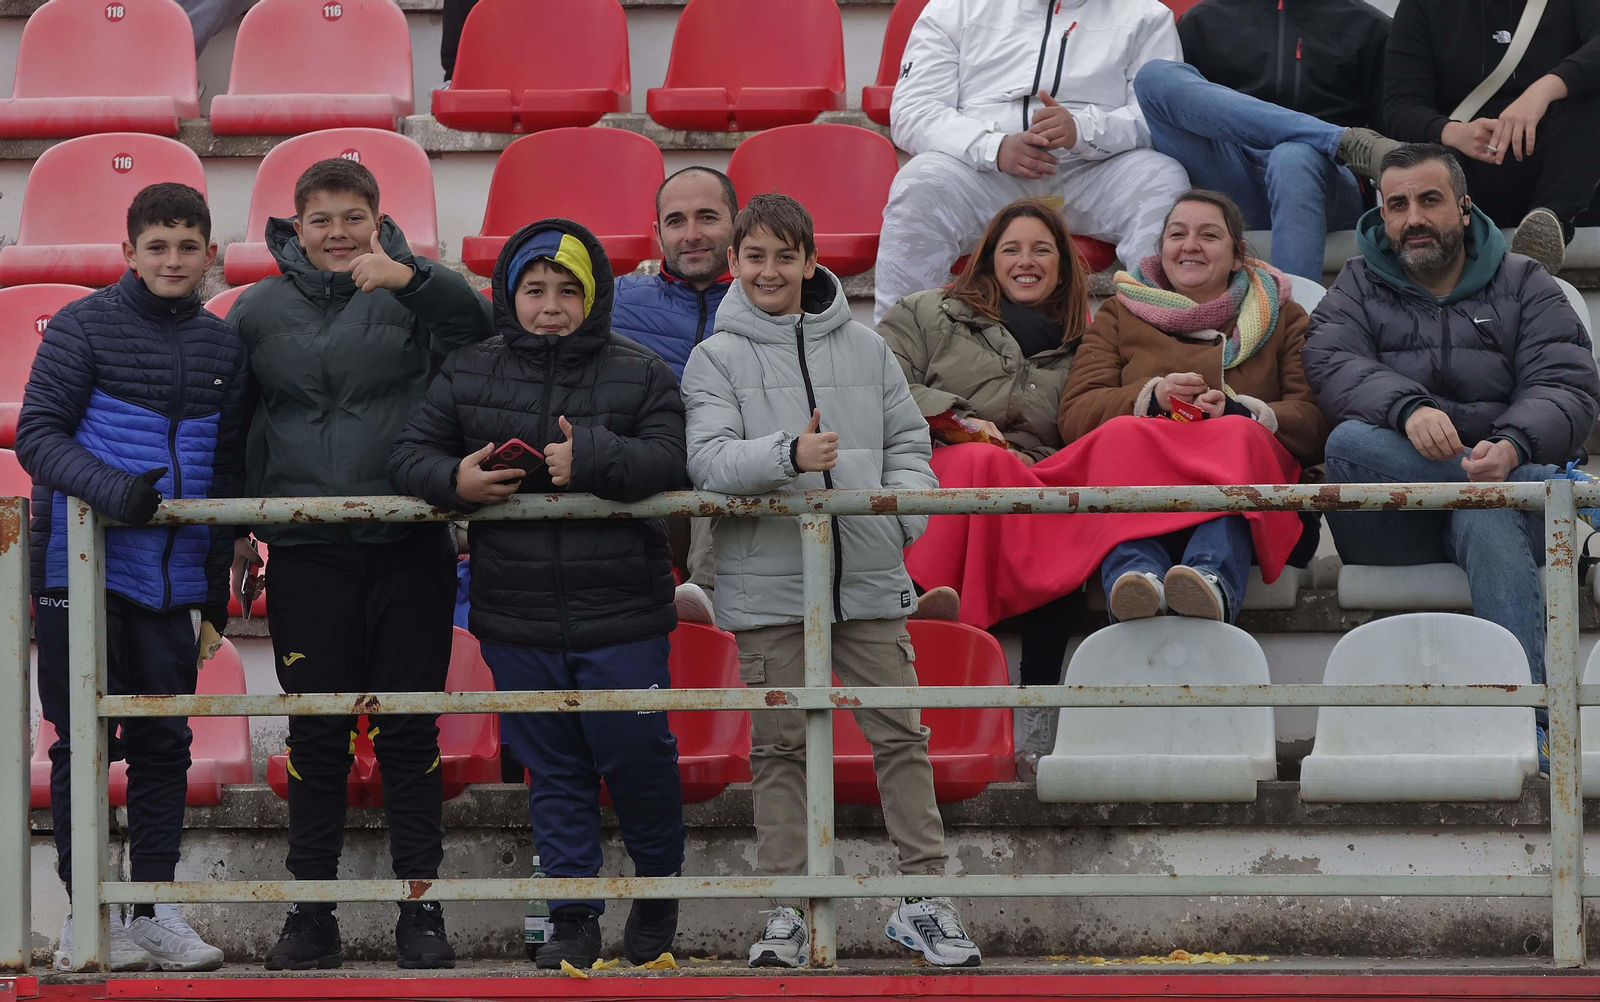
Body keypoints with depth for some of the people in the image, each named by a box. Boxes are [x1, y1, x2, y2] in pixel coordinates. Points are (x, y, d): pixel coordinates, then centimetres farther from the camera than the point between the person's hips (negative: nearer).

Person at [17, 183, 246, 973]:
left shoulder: (222, 347, 11)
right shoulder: (83, 328, -3)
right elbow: (36, 434, -8)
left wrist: (219, 570, 14)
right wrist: (111, 489, -23)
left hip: (172, 575, 4)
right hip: (83, 567, -4)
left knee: (164, 742, 6)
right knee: (85, 739, -1)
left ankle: (155, 908, 14)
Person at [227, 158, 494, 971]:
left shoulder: (410, 293, 2)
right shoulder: (259, 310, 8)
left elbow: (479, 323, -19)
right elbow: (232, 426, 14)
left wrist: (408, 278, -35)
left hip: (409, 546, -1)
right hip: (305, 553, 1)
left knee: (409, 732, 3)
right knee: (315, 736, 4)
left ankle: (422, 908, 10)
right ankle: (311, 914, 11)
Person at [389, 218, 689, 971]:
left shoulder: (639, 374, 1)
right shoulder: (467, 375, 8)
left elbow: (672, 460, -11)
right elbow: (409, 453, 8)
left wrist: (592, 458, -25)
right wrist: (453, 480, -14)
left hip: (620, 619, -2)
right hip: (517, 619, 2)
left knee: (636, 756, 0)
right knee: (551, 770, 7)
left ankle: (659, 884, 25)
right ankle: (573, 918, 15)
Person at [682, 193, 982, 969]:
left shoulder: (865, 350, 11)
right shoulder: (717, 359, 3)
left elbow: (908, 443, 13)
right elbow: (708, 458, -10)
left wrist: (903, 512, -6)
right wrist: (787, 454, -27)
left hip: (868, 581, 2)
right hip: (768, 582, -2)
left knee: (900, 734, 1)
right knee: (780, 746, 3)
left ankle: (925, 898, 8)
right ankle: (788, 912, 8)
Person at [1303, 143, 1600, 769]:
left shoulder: (1524, 287, 16)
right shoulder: (1357, 289, 18)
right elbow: (1333, 368, -5)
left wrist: (1513, 447, -23)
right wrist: (1408, 408, -27)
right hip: (1393, 528, 1)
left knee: (1486, 517, -38)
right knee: (1350, 442, -32)